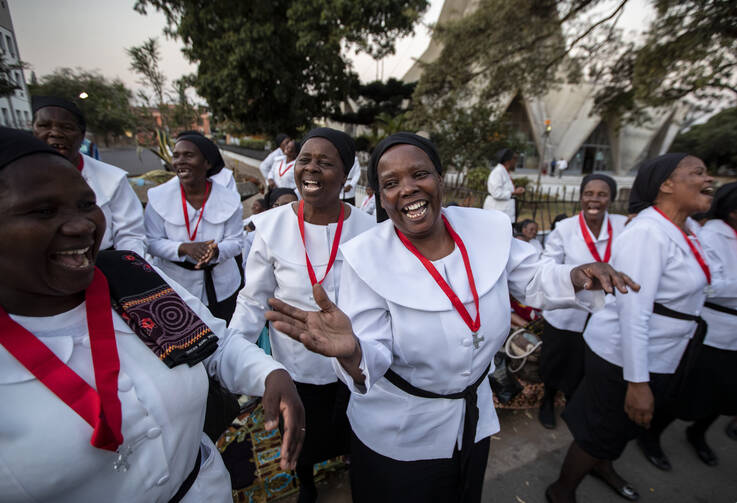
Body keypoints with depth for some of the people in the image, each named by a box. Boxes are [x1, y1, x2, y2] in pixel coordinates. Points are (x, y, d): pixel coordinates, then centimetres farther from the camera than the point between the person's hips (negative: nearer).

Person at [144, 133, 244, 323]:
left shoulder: (229, 200, -10)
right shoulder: (159, 197, -9)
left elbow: (235, 241, -6)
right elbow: (152, 242, -7)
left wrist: (216, 250, -27)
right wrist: (184, 248, -25)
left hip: (221, 287, 1)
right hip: (173, 288, 0)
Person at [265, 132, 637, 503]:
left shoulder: (488, 229, -13)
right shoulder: (366, 259, -24)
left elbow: (533, 281, 2)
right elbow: (374, 357, -24)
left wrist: (576, 276, -18)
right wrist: (352, 351, -47)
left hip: (475, 420, 5)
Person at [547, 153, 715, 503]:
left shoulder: (687, 229, 4)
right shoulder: (647, 233, -25)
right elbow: (633, 312, -28)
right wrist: (637, 382, -26)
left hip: (658, 356, 9)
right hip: (623, 357, -9)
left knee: (626, 425, 28)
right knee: (601, 431, 8)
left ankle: (602, 466, 55)